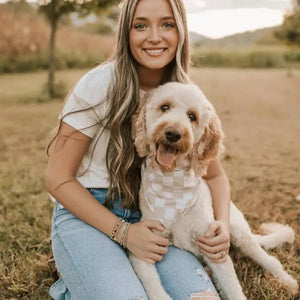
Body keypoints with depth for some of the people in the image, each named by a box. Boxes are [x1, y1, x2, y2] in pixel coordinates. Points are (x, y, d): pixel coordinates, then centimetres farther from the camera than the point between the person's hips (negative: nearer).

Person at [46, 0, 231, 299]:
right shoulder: (100, 84, -13)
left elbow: (215, 176, 11)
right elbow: (58, 179, -10)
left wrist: (222, 224, -10)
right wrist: (123, 231, -18)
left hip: (150, 217, 4)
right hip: (85, 214, -4)